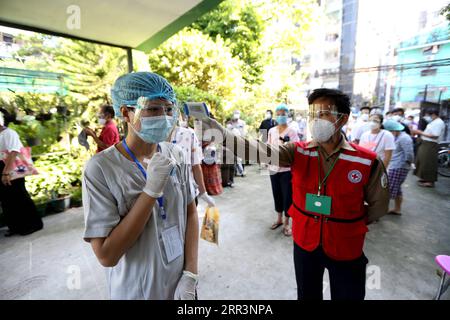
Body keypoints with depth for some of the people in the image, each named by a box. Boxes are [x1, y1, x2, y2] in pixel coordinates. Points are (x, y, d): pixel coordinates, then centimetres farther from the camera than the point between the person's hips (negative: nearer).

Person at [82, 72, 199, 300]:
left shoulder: (176, 154, -8)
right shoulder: (101, 168, -20)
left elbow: (191, 213, -3)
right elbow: (106, 255, -21)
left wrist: (190, 274, -9)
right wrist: (152, 189, -28)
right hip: (136, 291, -3)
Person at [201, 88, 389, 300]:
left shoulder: (367, 162, -14)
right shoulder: (298, 152, -11)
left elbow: (378, 205, 0)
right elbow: (263, 152, -27)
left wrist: (352, 225, 1)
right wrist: (223, 135, -40)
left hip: (345, 250, -1)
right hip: (305, 244, 2)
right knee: (307, 295, 24)